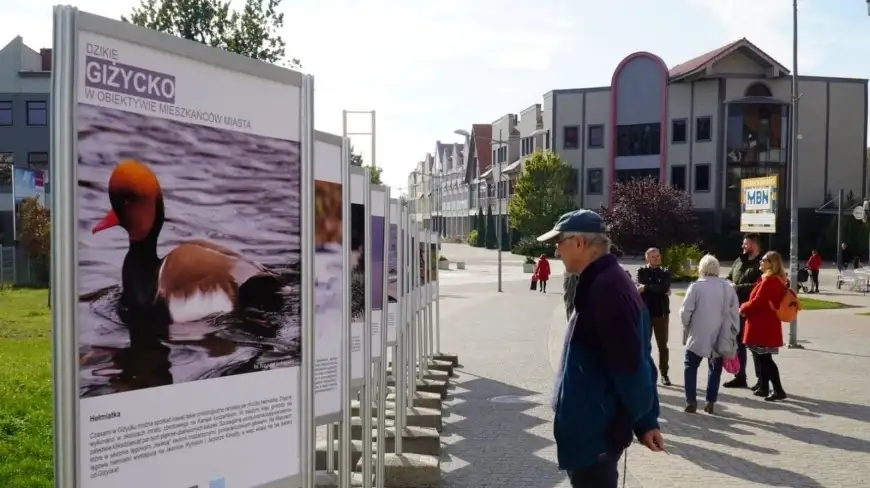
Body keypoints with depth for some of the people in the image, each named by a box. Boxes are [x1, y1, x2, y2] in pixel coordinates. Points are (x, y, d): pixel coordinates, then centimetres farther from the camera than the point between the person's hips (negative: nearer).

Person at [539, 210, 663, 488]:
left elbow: (629, 365, -24)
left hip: (594, 432, -10)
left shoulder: (606, 289, -23)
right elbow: (635, 362, 14)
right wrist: (645, 421, 13)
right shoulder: (599, 283, 10)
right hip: (592, 427, 10)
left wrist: (643, 421, -10)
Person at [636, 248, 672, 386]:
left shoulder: (665, 272, 5)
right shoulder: (642, 271, 1)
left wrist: (646, 288, -16)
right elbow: (640, 287, -16)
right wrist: (659, 290, -16)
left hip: (661, 314, 1)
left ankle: (664, 374, 14)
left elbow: (665, 288, -13)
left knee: (663, 345, 6)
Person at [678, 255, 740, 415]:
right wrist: (732, 335, 9)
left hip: (698, 336, -3)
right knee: (715, 369, 14)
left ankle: (691, 402, 1)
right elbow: (734, 314, 1)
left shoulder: (696, 286, -10)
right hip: (720, 338, 3)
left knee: (691, 367, 9)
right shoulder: (728, 288, 1)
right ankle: (711, 402, 12)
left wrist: (686, 327, 7)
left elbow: (685, 311, -12)